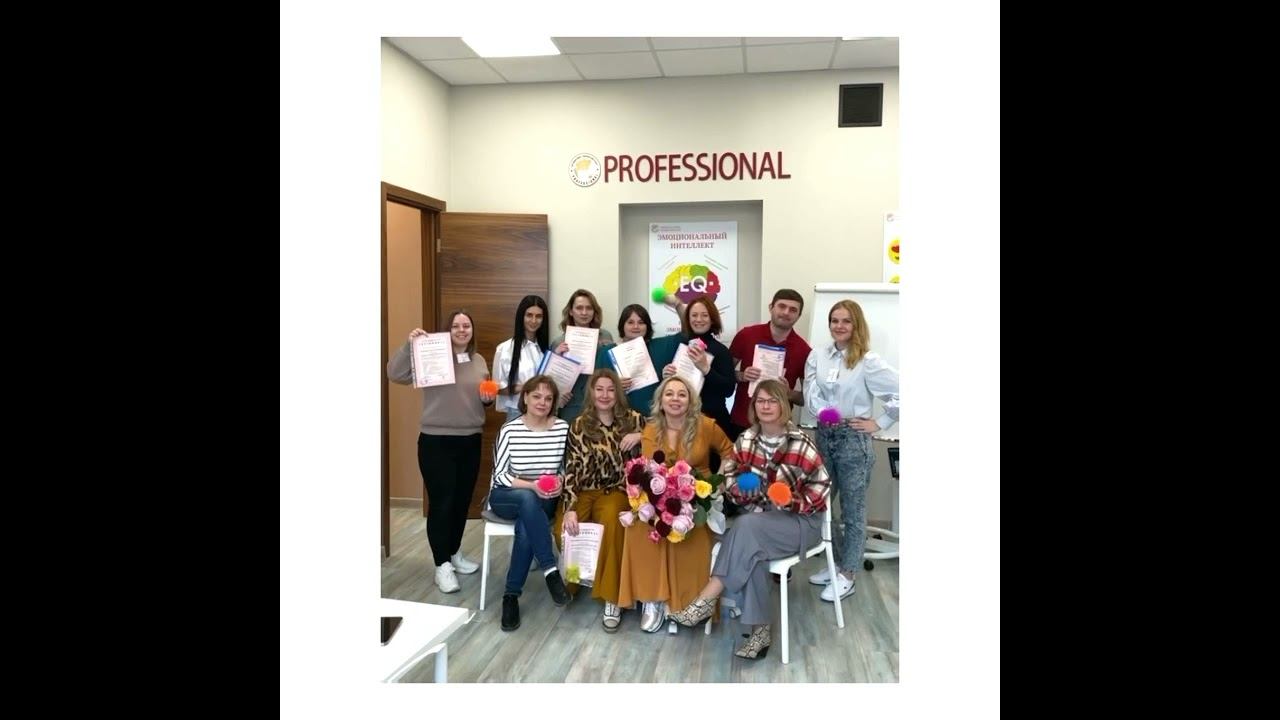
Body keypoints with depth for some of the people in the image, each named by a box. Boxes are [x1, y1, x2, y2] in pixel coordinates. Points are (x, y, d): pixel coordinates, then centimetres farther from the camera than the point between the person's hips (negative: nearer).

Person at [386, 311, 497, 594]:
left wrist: (488, 399, -1)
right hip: (436, 442, -5)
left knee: (462, 501, 14)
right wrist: (409, 344, -26)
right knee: (441, 502, -3)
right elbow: (395, 374, -18)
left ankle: (454, 554, 31)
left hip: (470, 441, 6)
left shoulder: (479, 361, 10)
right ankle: (442, 565, 7)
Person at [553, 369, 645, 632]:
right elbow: (572, 468, -8)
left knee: (611, 523, -33)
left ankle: (612, 599, -24)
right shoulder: (579, 425, -1)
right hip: (583, 491, 1)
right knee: (564, 530, -27)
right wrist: (570, 508, -19)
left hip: (615, 491, 0)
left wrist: (641, 438, -12)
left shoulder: (632, 419, 3)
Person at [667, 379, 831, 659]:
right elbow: (731, 478, 8)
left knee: (747, 527, -33)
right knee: (752, 550, -32)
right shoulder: (745, 440, 1)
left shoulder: (800, 443, -12)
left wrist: (793, 502, -21)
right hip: (761, 518, 4)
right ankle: (760, 629, -23)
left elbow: (821, 485, -7)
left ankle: (705, 601, -30)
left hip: (801, 521, -4)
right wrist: (743, 491, -14)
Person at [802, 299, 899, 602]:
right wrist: (825, 413, -20)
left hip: (854, 440, -5)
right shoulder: (817, 357, 3)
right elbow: (810, 395, -2)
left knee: (852, 510, 5)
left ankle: (847, 575, 17)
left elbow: (900, 393, -11)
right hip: (824, 436, 5)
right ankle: (834, 563, 30)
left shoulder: (868, 361, -10)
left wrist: (878, 423, -9)